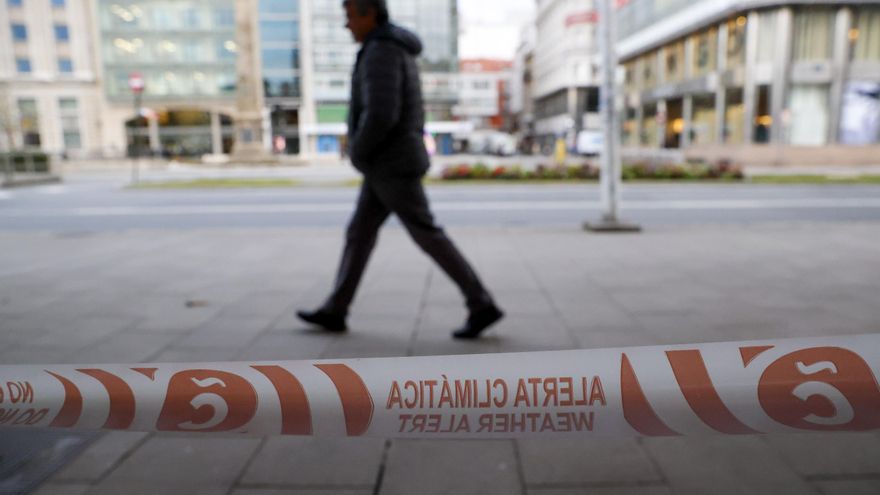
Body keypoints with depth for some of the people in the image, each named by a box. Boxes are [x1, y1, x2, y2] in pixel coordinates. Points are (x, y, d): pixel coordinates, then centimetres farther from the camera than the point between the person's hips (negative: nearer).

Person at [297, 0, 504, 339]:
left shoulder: (380, 53, -16)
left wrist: (357, 151, -11)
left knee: (428, 238, -7)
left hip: (391, 166, -10)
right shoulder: (399, 55, 18)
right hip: (391, 164, 10)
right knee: (359, 233, 10)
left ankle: (482, 306, 0)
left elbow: (381, 115, -28)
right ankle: (334, 312, 16)